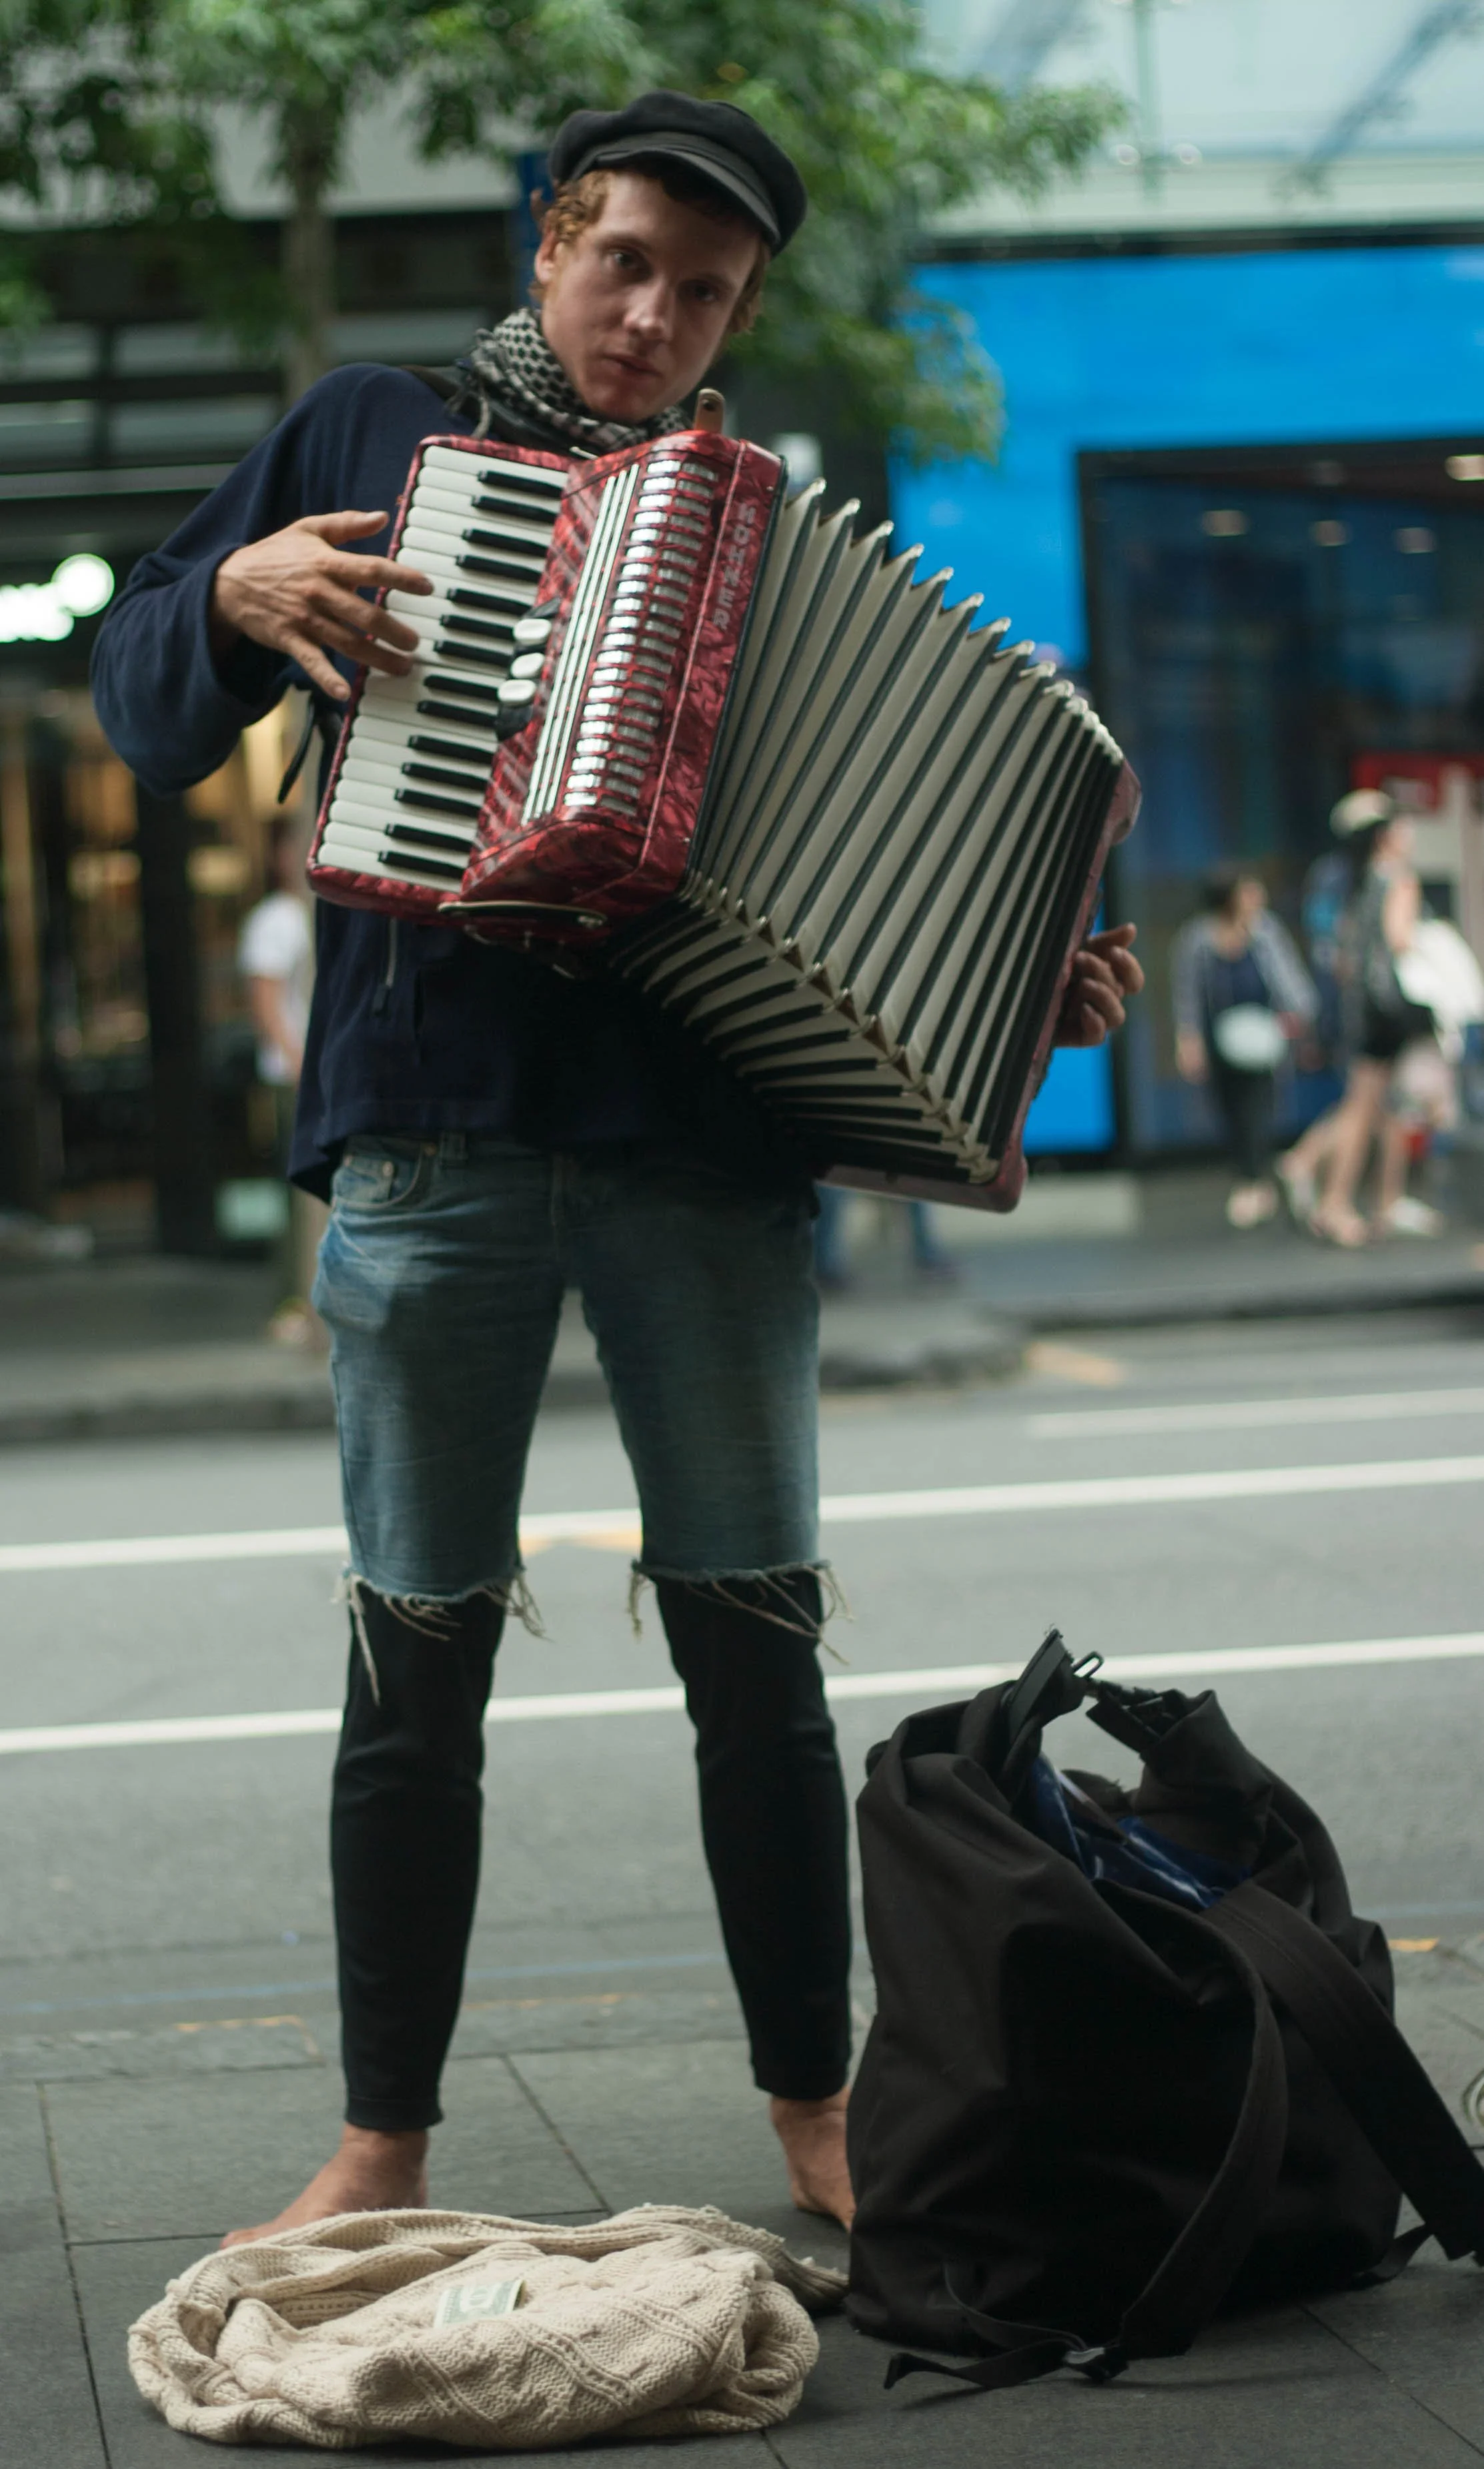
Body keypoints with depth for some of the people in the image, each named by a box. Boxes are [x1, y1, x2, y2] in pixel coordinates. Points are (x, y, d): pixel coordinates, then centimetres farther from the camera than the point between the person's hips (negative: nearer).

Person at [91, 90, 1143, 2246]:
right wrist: (244, 591, -8)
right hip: (430, 1131, -1)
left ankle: (822, 2118, 14)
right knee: (418, 1657, 2)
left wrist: (1023, 995, 4)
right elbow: (142, 697, 12)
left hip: (704, 1145, 1)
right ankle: (384, 2148, 12)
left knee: (753, 1635, 2)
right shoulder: (375, 437, 13)